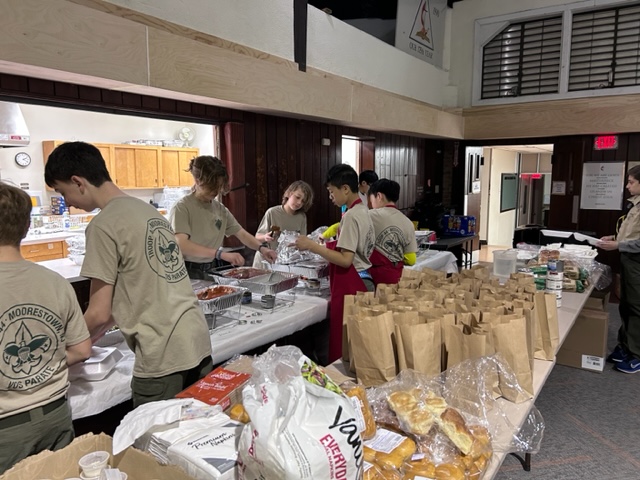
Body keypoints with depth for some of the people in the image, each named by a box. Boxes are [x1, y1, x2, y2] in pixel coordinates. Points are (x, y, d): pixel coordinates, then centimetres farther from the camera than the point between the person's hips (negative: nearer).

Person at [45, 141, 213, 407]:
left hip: (163, 357, -7)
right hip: (197, 340, 8)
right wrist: (93, 334, 25)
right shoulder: (149, 211, 11)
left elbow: (99, 313, -9)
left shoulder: (103, 225, -12)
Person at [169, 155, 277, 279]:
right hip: (189, 273, -5)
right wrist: (221, 254, -31)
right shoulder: (182, 208, -10)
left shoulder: (220, 209, 9)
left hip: (213, 270, 5)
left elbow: (242, 234, 10)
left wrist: (262, 248, -9)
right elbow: (181, 245, -23)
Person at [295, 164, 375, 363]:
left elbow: (346, 260, -23)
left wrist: (312, 246, -19)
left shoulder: (351, 216, -17)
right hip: (362, 282, 10)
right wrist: (324, 246, 15)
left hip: (351, 286, -10)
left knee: (343, 344, -2)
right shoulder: (362, 211, 12)